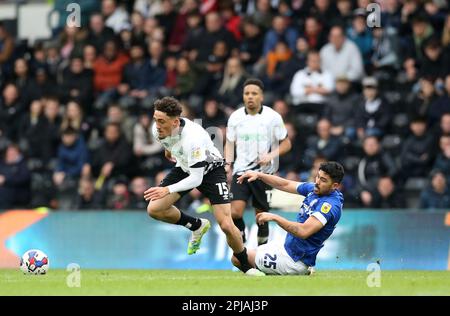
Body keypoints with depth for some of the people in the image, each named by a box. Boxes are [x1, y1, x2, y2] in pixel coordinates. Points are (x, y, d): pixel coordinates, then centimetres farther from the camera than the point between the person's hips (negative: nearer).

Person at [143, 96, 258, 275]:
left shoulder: (192, 138, -40)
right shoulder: (157, 130, -20)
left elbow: (196, 179, -36)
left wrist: (168, 190, -42)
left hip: (210, 170, -7)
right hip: (184, 168, 7)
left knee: (226, 225, -18)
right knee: (154, 209, -9)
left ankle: (247, 267, 5)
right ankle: (197, 226, 15)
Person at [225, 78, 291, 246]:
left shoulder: (273, 117, -4)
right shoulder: (235, 117, 3)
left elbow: (286, 143, 1)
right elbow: (230, 143, 13)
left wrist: (271, 155, -16)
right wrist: (228, 165, -1)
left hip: (264, 172, -1)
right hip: (241, 171, 1)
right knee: (235, 212, -14)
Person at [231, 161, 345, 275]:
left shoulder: (331, 205, -26)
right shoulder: (313, 188, 1)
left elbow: (303, 231, -35)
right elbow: (285, 185, 13)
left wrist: (274, 217, -32)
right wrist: (259, 175, 2)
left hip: (295, 260, -10)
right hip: (288, 247, 10)